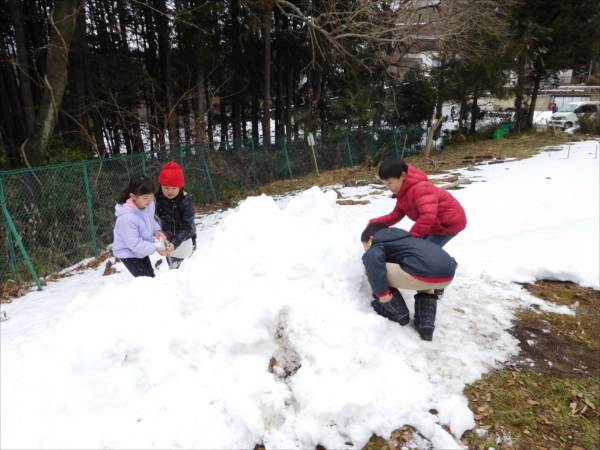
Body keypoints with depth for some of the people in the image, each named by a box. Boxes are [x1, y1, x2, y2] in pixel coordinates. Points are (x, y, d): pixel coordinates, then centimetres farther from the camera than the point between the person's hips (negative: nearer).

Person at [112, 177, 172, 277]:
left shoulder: (149, 204, -15)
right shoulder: (126, 218, -37)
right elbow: (135, 243, -31)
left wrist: (156, 230, -13)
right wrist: (155, 248, -32)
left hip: (141, 250, 8)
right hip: (128, 253, -7)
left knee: (151, 277, 19)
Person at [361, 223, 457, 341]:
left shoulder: (378, 243, 15)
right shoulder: (401, 237, 37)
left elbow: (371, 259, -9)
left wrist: (382, 292, -7)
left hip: (425, 273, -8)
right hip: (448, 274, 8)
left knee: (375, 269, 7)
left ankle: (398, 313, 15)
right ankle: (426, 324, 25)